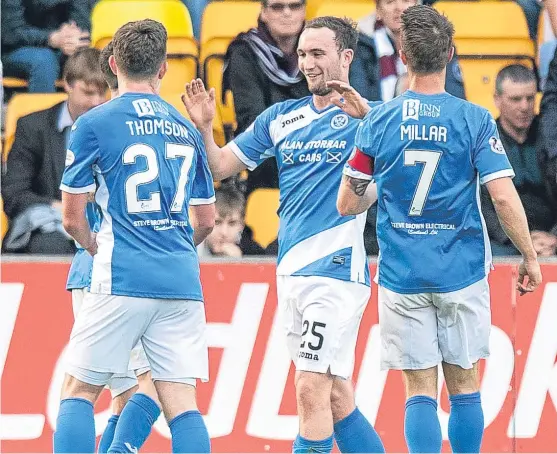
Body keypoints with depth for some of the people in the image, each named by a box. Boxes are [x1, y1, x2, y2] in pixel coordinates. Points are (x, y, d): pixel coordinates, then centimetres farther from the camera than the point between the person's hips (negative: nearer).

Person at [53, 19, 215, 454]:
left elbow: (72, 217, 0)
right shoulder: (185, 130, 12)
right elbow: (206, 221, 18)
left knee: (78, 392, 7)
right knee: (181, 402, 1)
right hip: (182, 282, 4)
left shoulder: (94, 124, -2)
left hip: (122, 281, -4)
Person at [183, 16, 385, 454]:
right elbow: (220, 166, 16)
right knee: (335, 396, 12)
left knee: (311, 390, -13)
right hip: (290, 270, 7)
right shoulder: (281, 118, 13)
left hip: (336, 269, -7)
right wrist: (204, 126, -4)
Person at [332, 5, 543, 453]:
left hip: (402, 277, 1)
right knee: (464, 385, 10)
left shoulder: (376, 123, -2)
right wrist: (530, 256, 2)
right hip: (461, 273, -1)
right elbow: (504, 198, -11)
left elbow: (347, 205, 2)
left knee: (420, 391, 2)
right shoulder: (475, 120, -7)